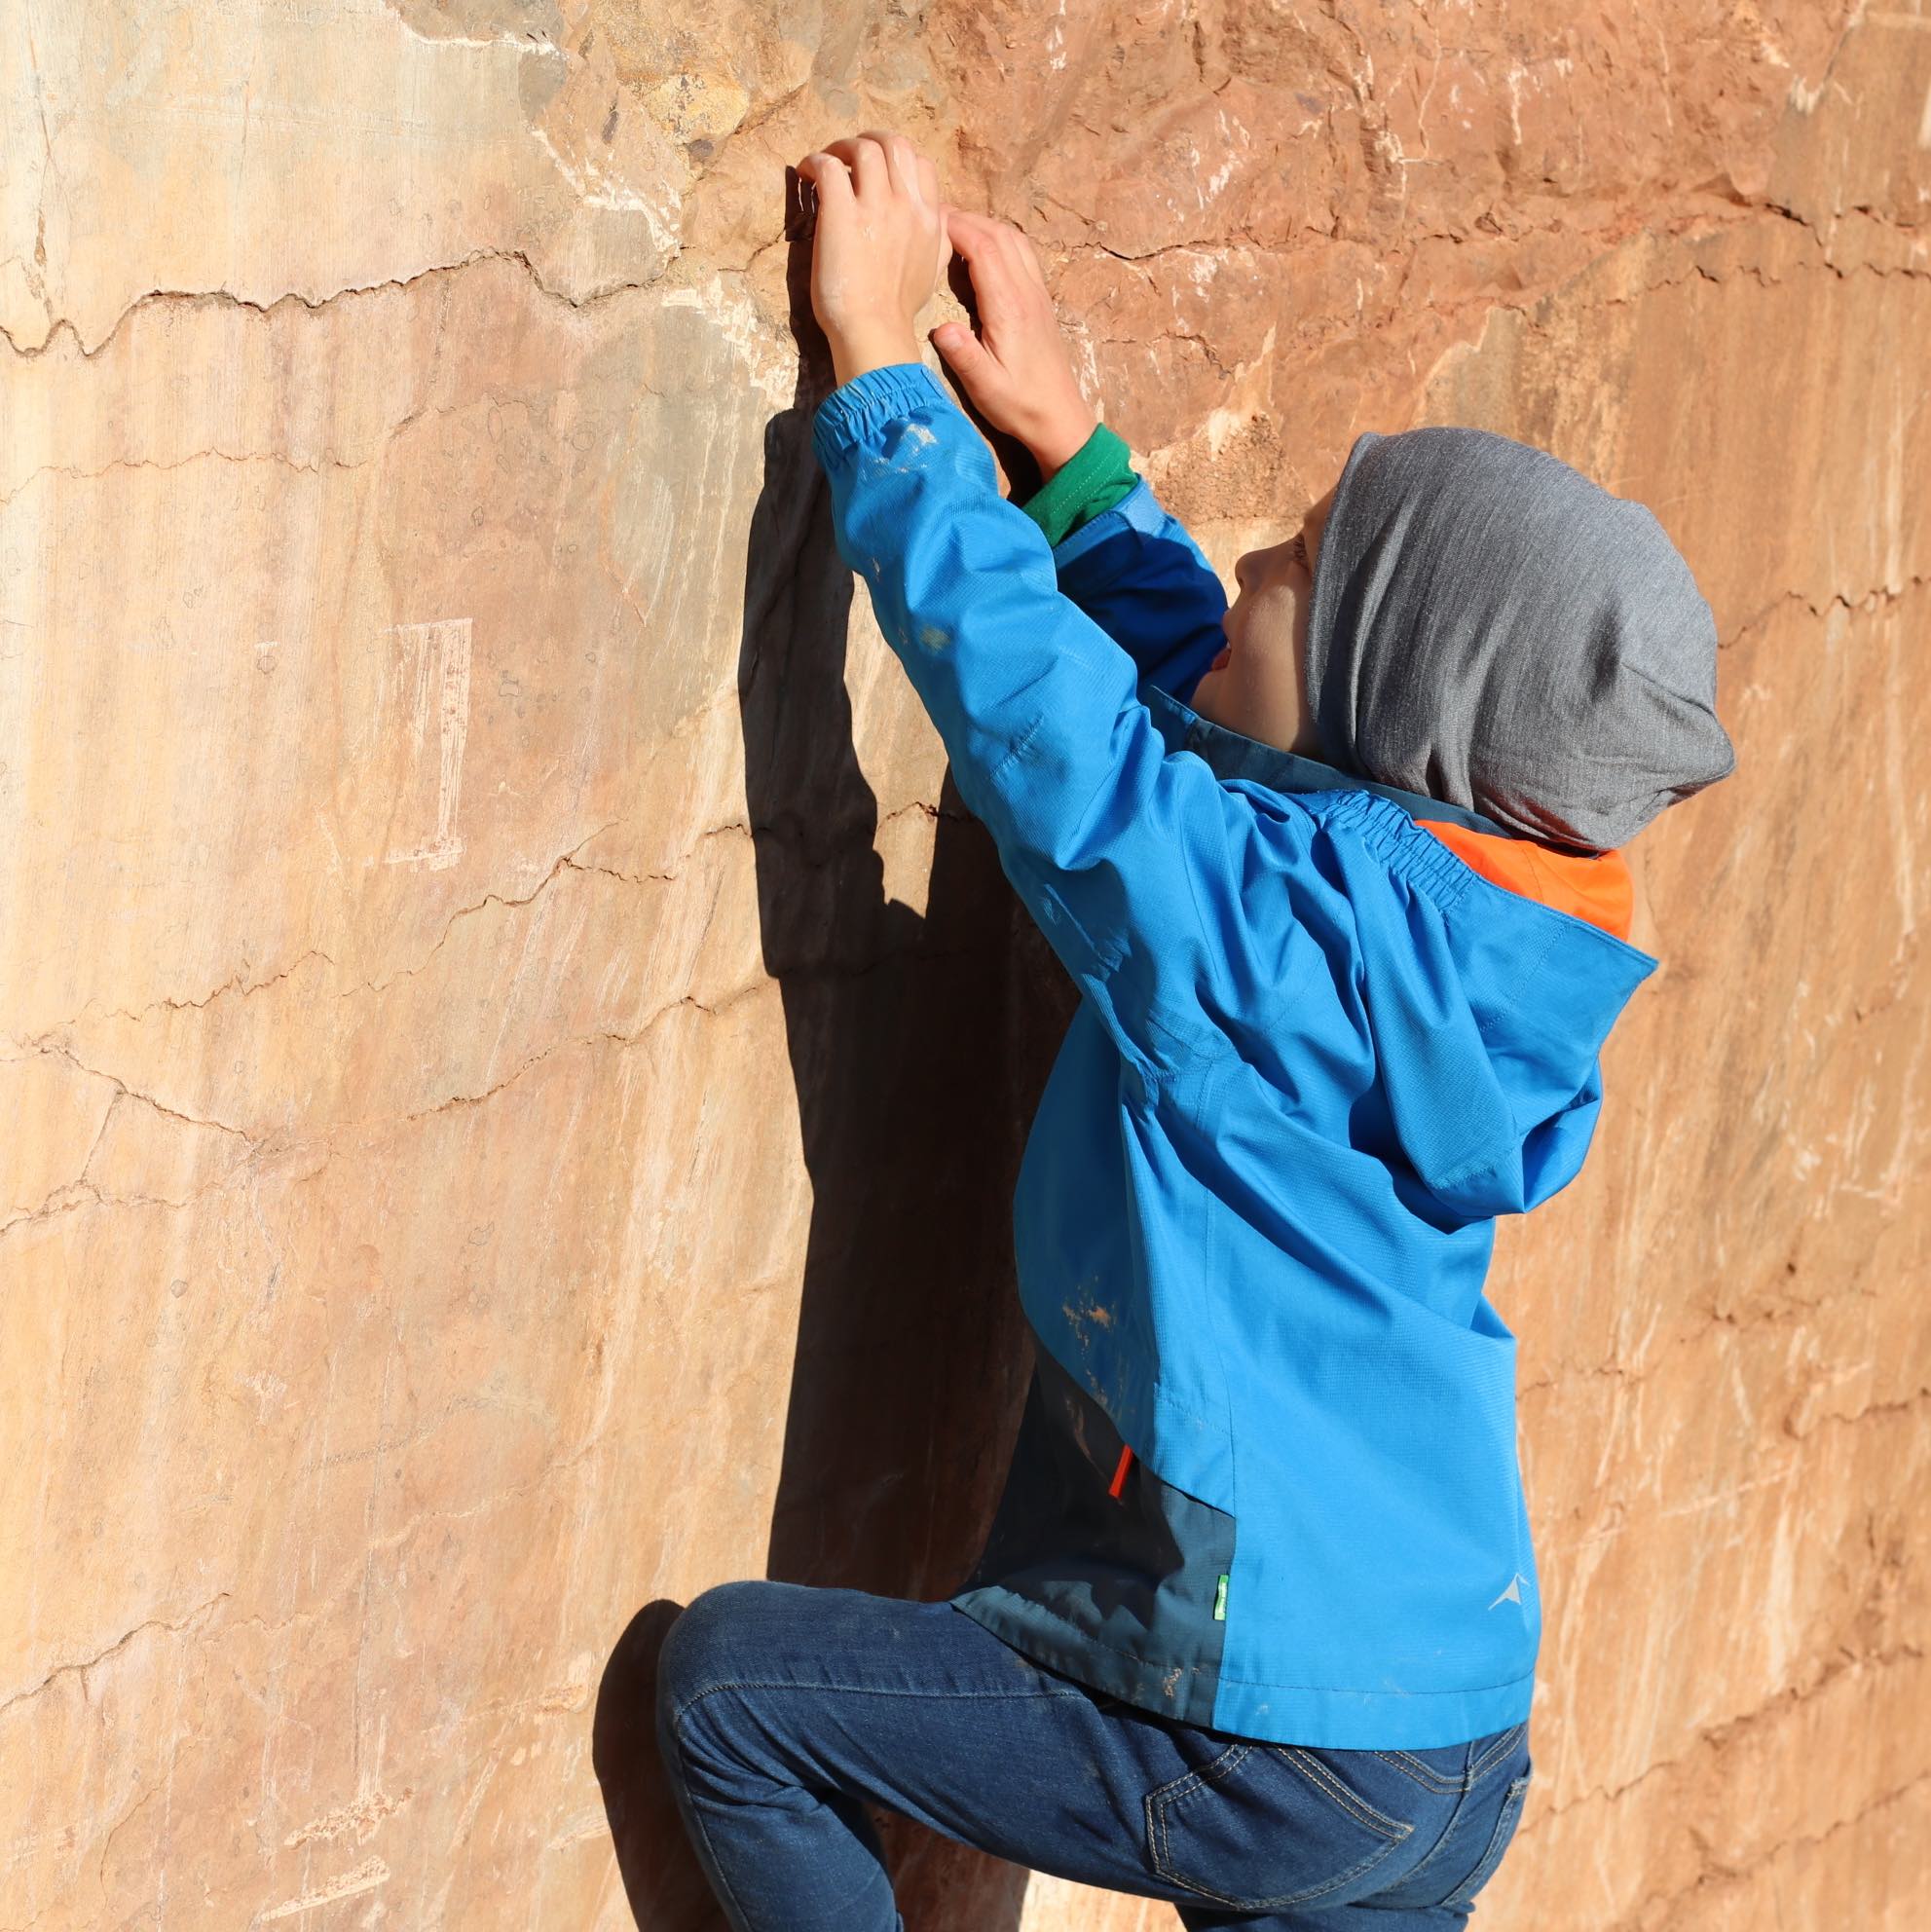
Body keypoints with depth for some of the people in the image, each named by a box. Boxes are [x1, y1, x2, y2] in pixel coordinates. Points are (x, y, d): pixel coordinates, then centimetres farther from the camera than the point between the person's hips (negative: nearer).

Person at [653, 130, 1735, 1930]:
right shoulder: (1465, 927, 4)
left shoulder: (1287, 919, -21)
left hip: (1263, 1761, -8)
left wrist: (879, 363, -8)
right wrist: (1067, 447, 23)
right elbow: (1192, 696, 20)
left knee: (723, 1674, 4)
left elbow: (1022, 680, -19)